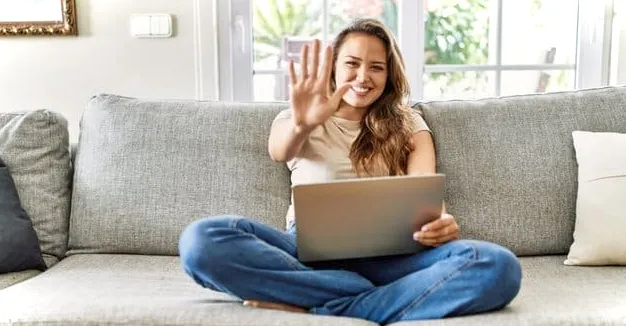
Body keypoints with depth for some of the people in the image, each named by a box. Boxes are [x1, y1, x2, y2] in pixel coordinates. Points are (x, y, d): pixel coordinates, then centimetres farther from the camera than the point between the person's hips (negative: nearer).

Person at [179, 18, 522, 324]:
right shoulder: (298, 118, 16)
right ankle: (369, 296, -28)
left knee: (498, 266, -30)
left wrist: (440, 221, -24)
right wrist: (301, 125, -33)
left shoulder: (409, 124, 19)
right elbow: (279, 150, -8)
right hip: (309, 251, 0)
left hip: (386, 255, 1)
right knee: (203, 240, -30)